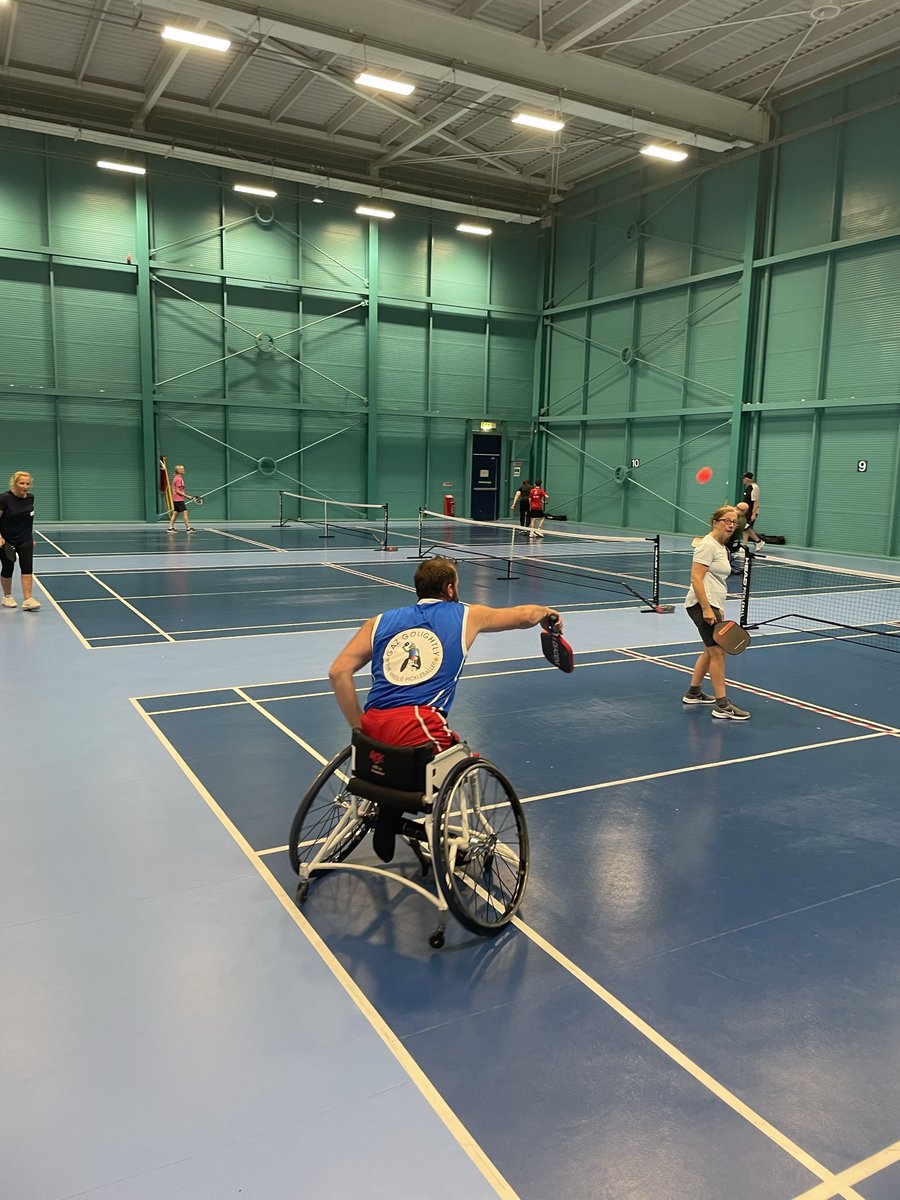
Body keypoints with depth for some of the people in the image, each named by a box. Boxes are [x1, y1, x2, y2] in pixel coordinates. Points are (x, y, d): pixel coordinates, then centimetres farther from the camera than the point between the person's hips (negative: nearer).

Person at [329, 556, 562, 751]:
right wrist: (546, 612, 52)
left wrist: (360, 729, 14)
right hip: (420, 728, -3)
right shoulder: (467, 616, 15)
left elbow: (338, 672, 7)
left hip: (372, 727, 4)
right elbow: (524, 615, 29)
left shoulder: (379, 622, 18)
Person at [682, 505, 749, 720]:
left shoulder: (721, 547, 17)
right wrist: (707, 609, -25)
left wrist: (718, 608, 22)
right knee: (718, 651, -10)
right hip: (701, 605, -10)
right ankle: (722, 706, -7)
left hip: (711, 605, 10)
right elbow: (696, 579, -20)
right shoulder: (708, 545, -13)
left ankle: (693, 693, 30)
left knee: (710, 651, 18)